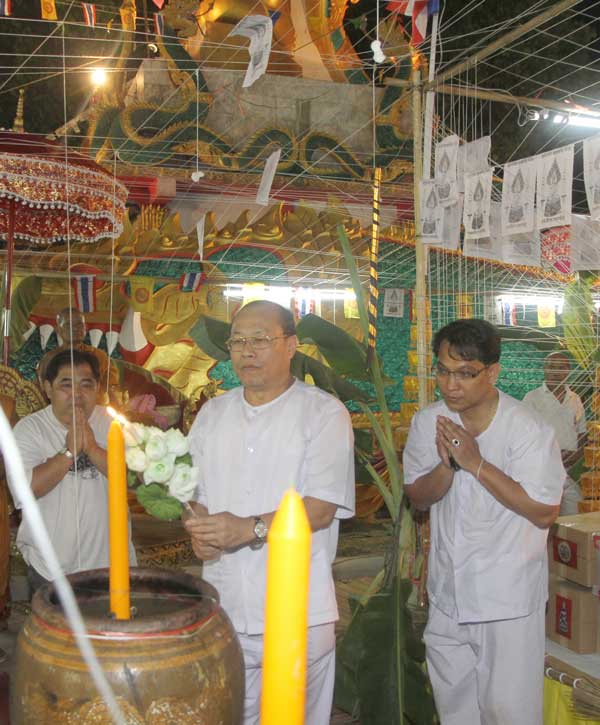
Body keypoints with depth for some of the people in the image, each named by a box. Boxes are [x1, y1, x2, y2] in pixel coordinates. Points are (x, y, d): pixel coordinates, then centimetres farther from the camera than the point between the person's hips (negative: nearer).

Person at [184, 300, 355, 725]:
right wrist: (200, 532, -8)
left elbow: (321, 509, -13)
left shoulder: (324, 413, -7)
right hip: (223, 608, 4)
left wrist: (249, 529, -25)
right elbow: (192, 490, 13)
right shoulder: (212, 413, 10)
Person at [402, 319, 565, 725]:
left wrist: (476, 462, -24)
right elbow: (418, 497, 2)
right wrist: (447, 464, -20)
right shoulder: (428, 422, -3)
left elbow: (544, 512, -18)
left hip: (508, 598, -5)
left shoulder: (527, 428, -16)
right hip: (448, 594, 5)